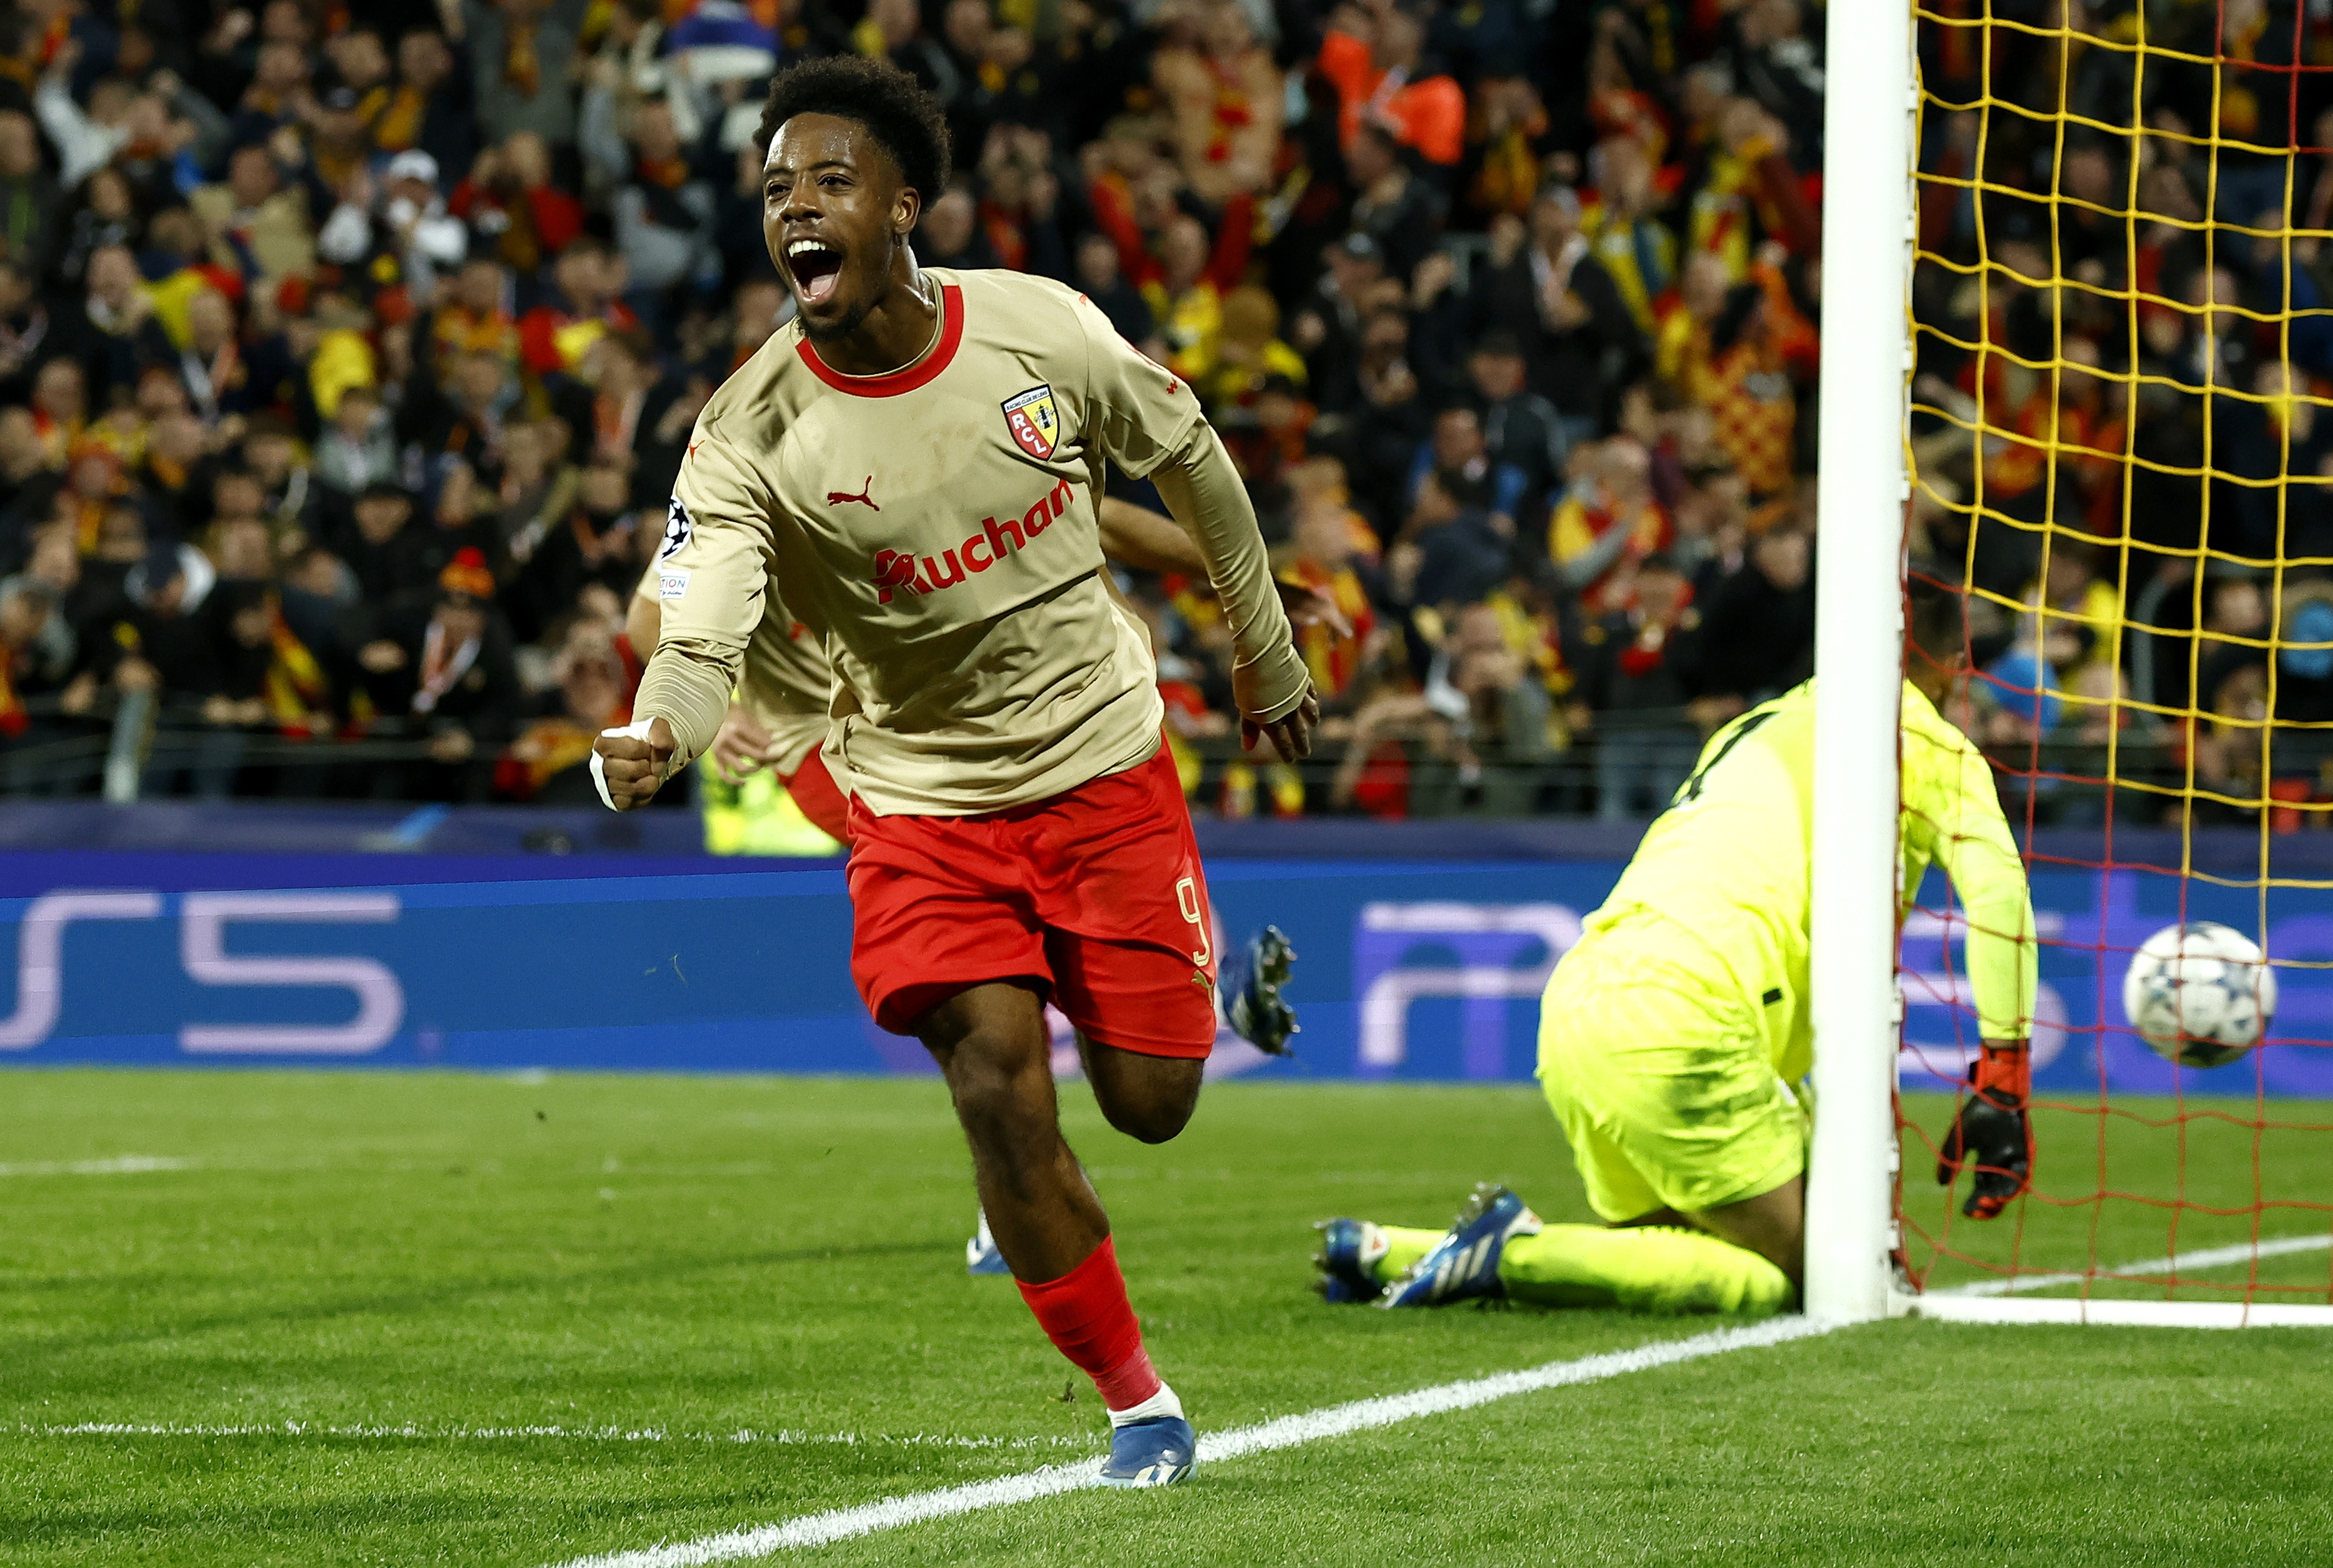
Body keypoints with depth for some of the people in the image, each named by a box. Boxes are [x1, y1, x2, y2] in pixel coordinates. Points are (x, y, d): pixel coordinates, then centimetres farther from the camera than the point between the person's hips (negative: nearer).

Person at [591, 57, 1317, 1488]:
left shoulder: (1041, 330, -15)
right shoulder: (750, 439, -19)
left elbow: (1189, 457, 3)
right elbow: (703, 638, -29)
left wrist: (1269, 656, 14)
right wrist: (658, 738, -53)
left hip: (1106, 765, 1)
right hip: (924, 799, -1)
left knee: (1149, 1103, 2)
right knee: (1000, 1097, -15)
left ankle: (1212, 976, 41)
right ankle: (1138, 1404, 3)